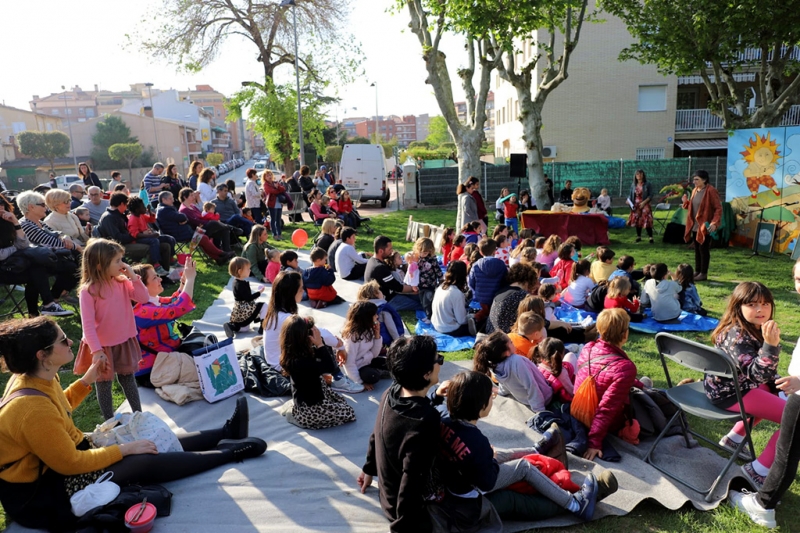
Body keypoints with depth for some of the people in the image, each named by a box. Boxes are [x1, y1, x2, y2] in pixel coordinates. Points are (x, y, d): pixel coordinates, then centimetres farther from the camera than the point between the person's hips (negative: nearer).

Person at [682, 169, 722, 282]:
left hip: (705, 226, -8)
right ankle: (697, 271, 21)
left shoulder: (711, 191, -13)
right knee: (697, 249, 13)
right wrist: (686, 202, 1)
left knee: (704, 249, -3)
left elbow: (719, 208, -15)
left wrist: (715, 223, -25)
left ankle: (703, 273, 4)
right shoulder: (694, 190, 11)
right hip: (695, 226, 8)